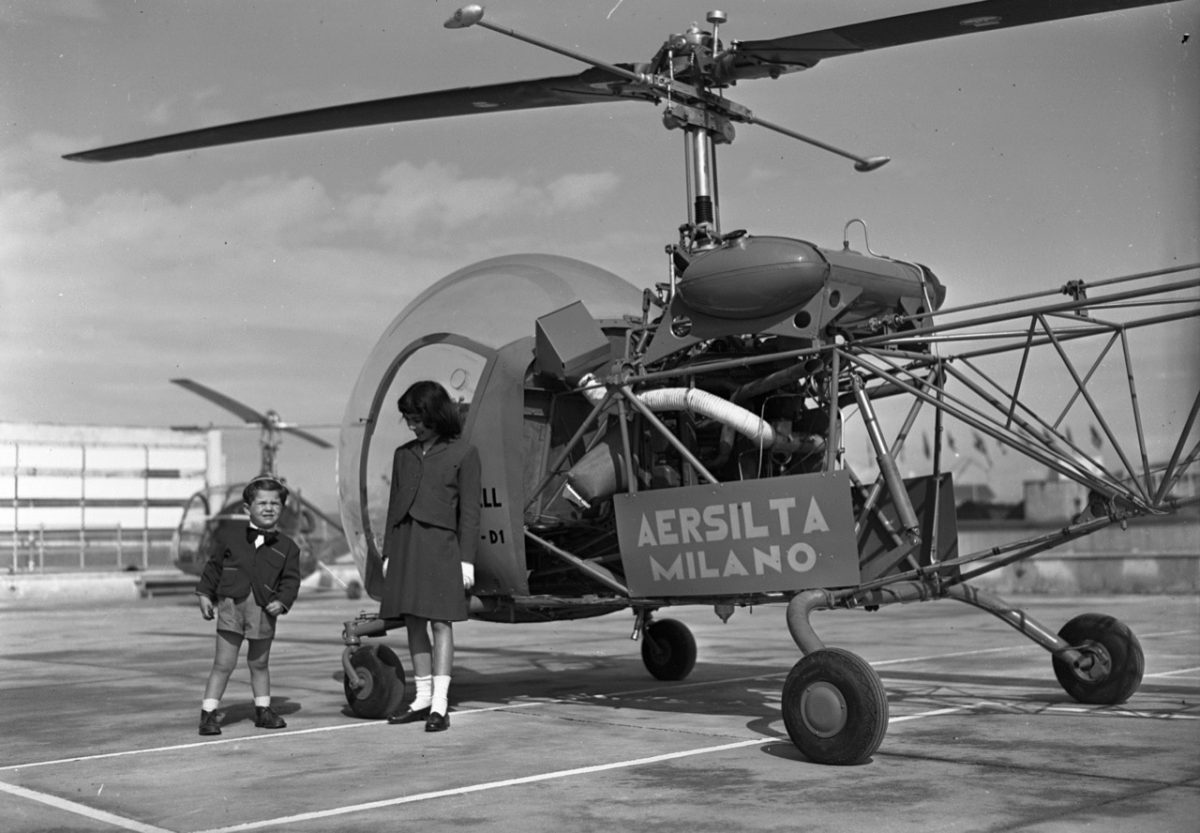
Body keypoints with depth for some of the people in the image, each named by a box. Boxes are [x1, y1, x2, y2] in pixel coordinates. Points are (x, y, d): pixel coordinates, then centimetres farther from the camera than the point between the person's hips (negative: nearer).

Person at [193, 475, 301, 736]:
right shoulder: (229, 534, 5)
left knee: (259, 664, 15)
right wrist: (205, 594, 8)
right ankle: (208, 713, 6)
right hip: (231, 606, -2)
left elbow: (291, 579, 4)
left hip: (264, 611, 2)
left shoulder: (287, 547, 6)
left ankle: (263, 710, 29)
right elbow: (214, 565, 12)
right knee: (223, 663, -2)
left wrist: (282, 602, -12)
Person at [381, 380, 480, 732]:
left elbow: (469, 509, -2)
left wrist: (467, 558, -6)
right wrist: (388, 553, 13)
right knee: (413, 623, 7)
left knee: (441, 622, -5)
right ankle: (423, 697, 16)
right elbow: (394, 505, 17)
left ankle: (440, 703, -4)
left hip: (441, 544, -5)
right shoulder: (404, 454, 14)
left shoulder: (463, 452, 0)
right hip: (405, 542, 5)